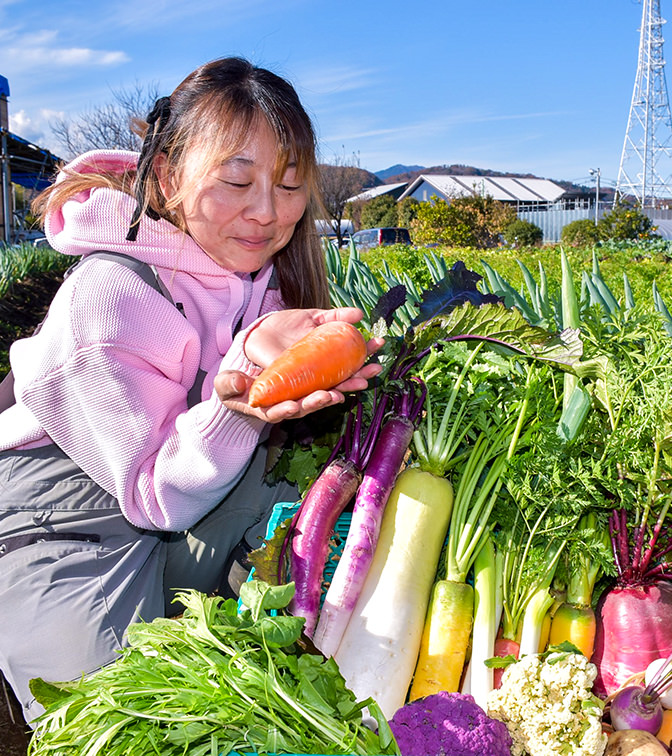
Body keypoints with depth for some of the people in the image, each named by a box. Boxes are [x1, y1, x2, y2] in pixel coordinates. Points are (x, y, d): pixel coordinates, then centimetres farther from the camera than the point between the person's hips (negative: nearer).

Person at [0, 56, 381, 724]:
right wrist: (234, 408, -41)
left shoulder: (264, 263, -7)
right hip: (74, 517, -6)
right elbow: (155, 495, -21)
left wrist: (272, 346, -27)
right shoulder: (106, 297, -26)